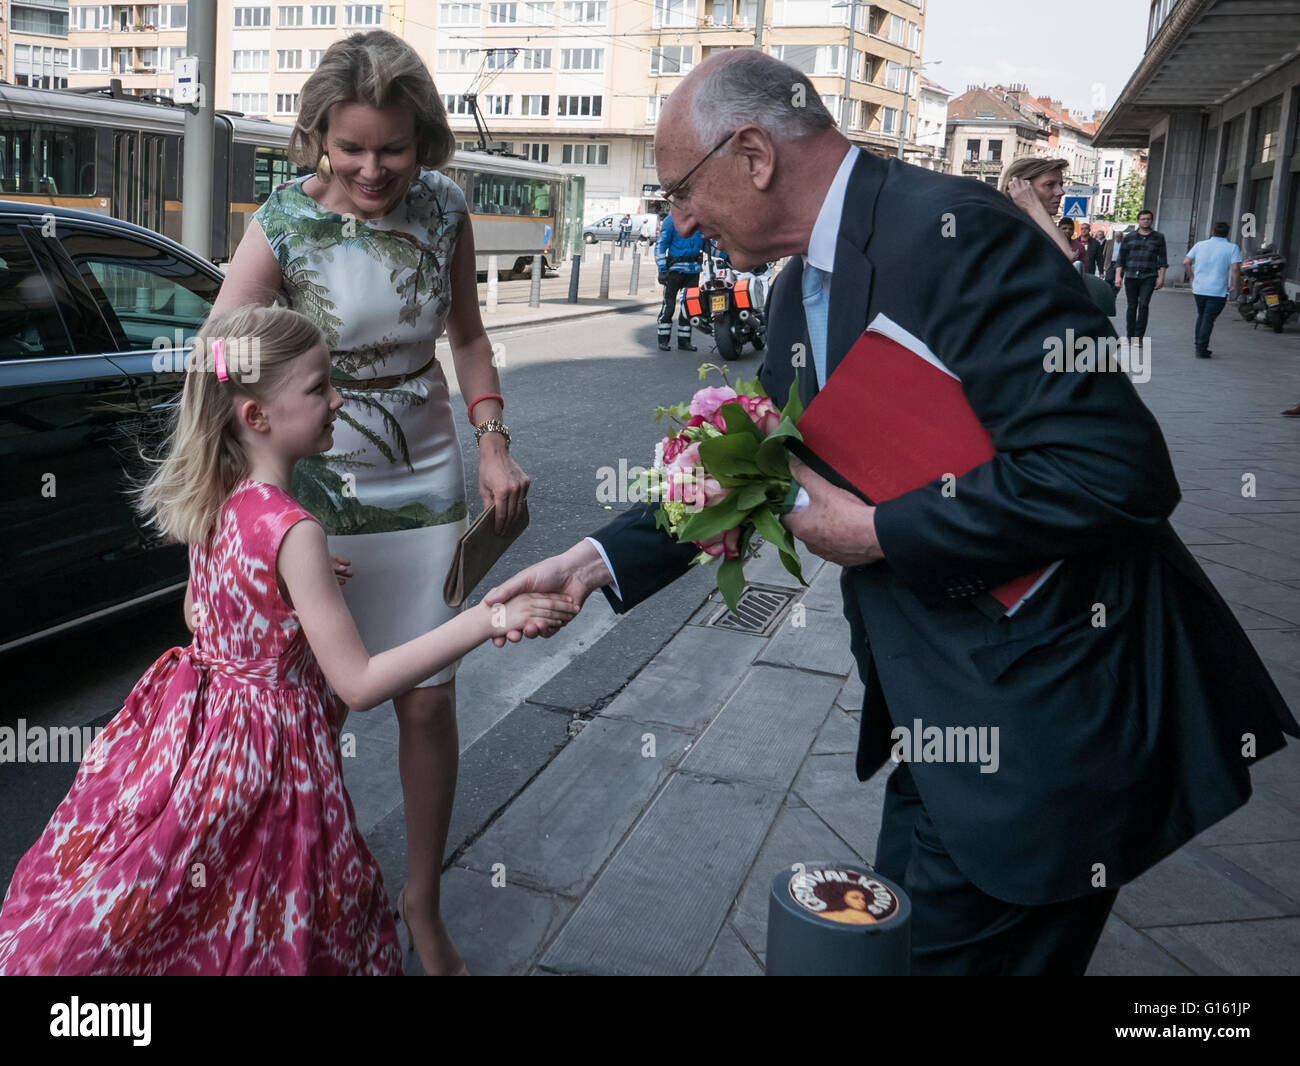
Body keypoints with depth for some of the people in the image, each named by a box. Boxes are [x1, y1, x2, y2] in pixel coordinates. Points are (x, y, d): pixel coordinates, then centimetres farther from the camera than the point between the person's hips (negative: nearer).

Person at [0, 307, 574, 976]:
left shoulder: (213, 500, -2)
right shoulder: (292, 530, -26)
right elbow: (359, 683, -25)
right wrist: (491, 619, -28)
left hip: (194, 719, 8)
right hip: (264, 739, -8)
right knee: (255, 931, 10)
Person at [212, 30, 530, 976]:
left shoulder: (443, 207, -3)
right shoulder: (284, 225, -13)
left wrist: (495, 446, 0)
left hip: (425, 483, 3)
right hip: (316, 486, -2)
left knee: (430, 701, 6)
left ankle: (423, 902, 28)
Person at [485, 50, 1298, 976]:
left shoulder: (952, 232, -21)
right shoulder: (804, 288, 8)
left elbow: (1115, 468, -27)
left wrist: (875, 532, -19)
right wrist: (598, 560, 9)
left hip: (1038, 714, -9)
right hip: (936, 705, 9)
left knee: (952, 949, 6)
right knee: (902, 937, 23)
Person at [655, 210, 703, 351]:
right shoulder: (672, 220, -4)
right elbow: (661, 245, -5)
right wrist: (662, 269, -13)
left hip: (694, 269, 5)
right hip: (675, 269, -5)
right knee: (668, 304, -4)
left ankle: (684, 341, 14)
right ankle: (663, 340, 3)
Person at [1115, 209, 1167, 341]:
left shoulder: (1158, 237, 9)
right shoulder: (1129, 238, 9)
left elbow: (1162, 259, 9)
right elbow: (1121, 258, 9)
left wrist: (1161, 277, 0)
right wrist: (1118, 275, -1)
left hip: (1149, 277, -1)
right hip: (1131, 276, 1)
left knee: (1144, 305, -14)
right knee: (1131, 306, 4)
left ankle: (1138, 337, -14)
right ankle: (1130, 336, 14)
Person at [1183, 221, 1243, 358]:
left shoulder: (1200, 245, 5)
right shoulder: (1232, 248, -5)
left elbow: (1186, 262, 2)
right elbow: (1236, 268, -16)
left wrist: (1192, 278, 13)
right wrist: (1235, 285, -2)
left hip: (1199, 289, 4)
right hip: (1218, 291, -4)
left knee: (1201, 316, 19)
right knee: (1208, 319, 0)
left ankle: (1199, 347, 22)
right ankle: (1201, 349, -4)